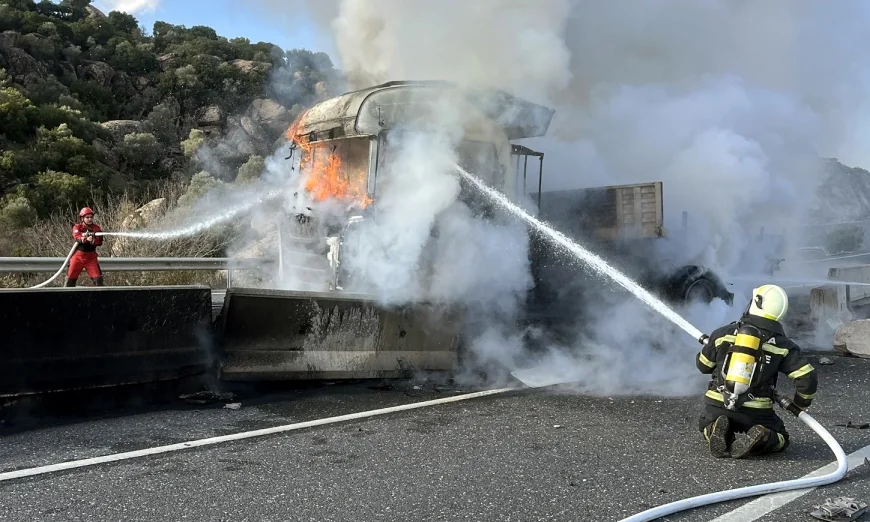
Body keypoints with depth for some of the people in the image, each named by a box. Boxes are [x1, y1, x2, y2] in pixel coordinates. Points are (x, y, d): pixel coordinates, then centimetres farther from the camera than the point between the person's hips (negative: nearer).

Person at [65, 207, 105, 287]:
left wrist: (92, 240, -32)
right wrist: (87, 239, -43)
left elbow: (99, 241, -9)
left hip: (91, 257, 1)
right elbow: (77, 237, -24)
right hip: (78, 256, 0)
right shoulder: (77, 227, -3)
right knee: (71, 277, 3)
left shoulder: (96, 228, 1)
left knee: (98, 277, -7)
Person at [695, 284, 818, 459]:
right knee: (781, 438, 24)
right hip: (756, 411, -1)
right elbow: (808, 377, -6)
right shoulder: (782, 345, -1)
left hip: (717, 406, 1)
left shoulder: (723, 333, 1)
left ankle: (718, 430, -6)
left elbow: (703, 366, 13)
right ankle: (759, 440, -12)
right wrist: (800, 404, 13)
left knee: (707, 424, 32)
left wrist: (707, 344, 36)